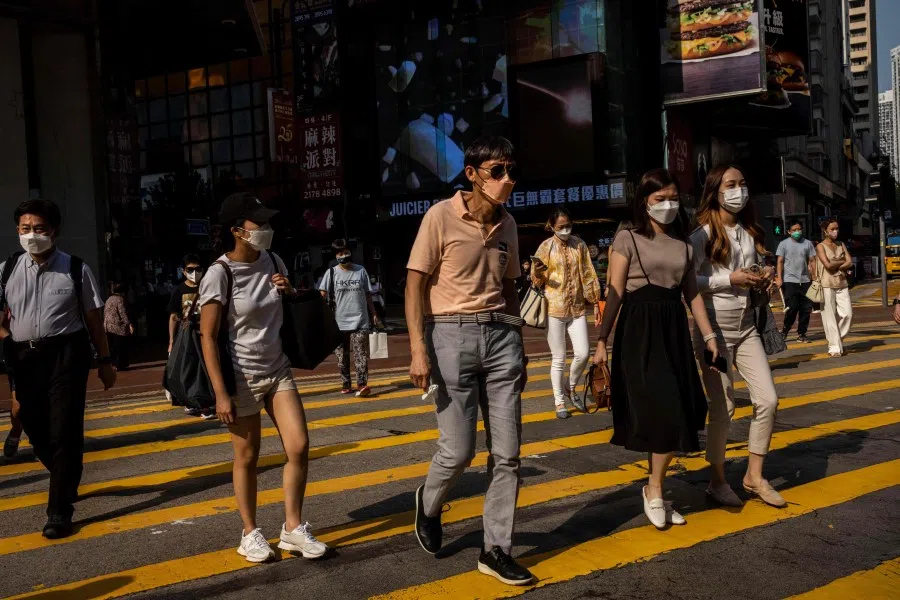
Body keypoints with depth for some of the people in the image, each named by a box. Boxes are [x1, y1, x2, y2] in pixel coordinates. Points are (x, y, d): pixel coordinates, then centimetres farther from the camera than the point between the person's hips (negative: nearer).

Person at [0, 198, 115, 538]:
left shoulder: (76, 269, -3)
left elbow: (94, 318, 2)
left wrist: (105, 360, 4)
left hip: (66, 355, -4)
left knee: (64, 432, -2)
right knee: (36, 430, 13)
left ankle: (60, 510, 8)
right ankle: (67, 481, 41)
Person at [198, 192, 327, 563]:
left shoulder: (272, 262, 3)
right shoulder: (220, 274, -15)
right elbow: (208, 338, -14)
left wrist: (289, 292, -5)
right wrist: (221, 394, -18)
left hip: (279, 370, 5)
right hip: (242, 377, -5)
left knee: (299, 447, -1)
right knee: (247, 457, 5)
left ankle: (293, 529, 13)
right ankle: (250, 534, 21)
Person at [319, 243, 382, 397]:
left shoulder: (361, 270, 7)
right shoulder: (331, 273, 2)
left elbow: (367, 295, 14)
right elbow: (322, 295, -4)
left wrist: (374, 315, 13)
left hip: (360, 321, 0)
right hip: (339, 322, 0)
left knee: (361, 354, -9)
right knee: (342, 356, 8)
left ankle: (362, 384, -14)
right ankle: (346, 384, 19)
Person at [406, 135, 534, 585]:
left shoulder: (507, 224, 10)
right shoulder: (441, 216, -7)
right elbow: (415, 283, -8)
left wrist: (518, 346, 18)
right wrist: (418, 349, -15)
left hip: (500, 336, 5)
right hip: (452, 334, -5)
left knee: (507, 452, 3)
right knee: (458, 450, -3)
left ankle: (496, 551, 16)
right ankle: (428, 503, 31)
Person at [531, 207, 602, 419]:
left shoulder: (579, 245, 5)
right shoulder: (546, 247, -3)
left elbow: (588, 275, 9)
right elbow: (537, 281, 0)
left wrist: (595, 302, 7)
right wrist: (538, 273, -24)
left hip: (577, 308, 3)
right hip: (554, 308, -3)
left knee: (583, 353, -2)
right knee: (559, 358, 1)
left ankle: (571, 388, 25)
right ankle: (560, 402, 14)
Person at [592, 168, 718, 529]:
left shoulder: (683, 243, 13)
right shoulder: (628, 239, -2)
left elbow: (692, 293, 15)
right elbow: (615, 293, -7)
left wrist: (709, 335, 9)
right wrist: (602, 341, -11)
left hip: (674, 328, 6)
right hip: (639, 330, -5)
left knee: (677, 415, 4)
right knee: (667, 414, -10)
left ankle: (654, 491, 19)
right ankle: (654, 491, 10)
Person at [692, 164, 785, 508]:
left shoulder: (749, 233, 11)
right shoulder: (703, 234, -9)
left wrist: (762, 280, 1)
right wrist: (730, 279, -22)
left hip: (746, 328, 7)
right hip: (714, 330, -6)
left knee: (768, 399, 1)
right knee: (723, 408, -1)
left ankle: (754, 476, 17)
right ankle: (717, 481, 16)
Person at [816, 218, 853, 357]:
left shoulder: (841, 245, 15)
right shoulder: (821, 247, -1)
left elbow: (850, 263, 3)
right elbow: (828, 265, -14)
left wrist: (836, 266, -9)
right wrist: (842, 262, -1)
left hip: (842, 284, 5)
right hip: (827, 285, -5)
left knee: (847, 314, -5)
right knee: (830, 317, -4)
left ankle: (838, 339, 17)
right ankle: (834, 347, 1)